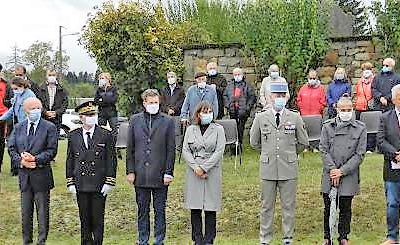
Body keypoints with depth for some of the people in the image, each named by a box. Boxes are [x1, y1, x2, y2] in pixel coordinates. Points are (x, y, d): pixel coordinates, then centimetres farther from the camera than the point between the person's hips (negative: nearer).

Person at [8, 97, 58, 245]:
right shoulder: (18, 127, 9)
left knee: (43, 211, 4)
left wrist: (36, 159, -21)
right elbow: (11, 148, 6)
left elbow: (51, 150, -9)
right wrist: (20, 161, -11)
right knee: (25, 212, 12)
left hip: (41, 175, -3)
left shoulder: (49, 127, -4)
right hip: (24, 175, 4)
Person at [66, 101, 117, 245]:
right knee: (84, 220, 10)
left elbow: (111, 160, -1)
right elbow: (69, 161, 9)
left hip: (99, 185, -2)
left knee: (98, 220, 4)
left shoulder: (106, 135, -1)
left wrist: (109, 182, -7)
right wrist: (70, 183, 3)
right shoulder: (73, 136, 6)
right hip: (81, 186, 2)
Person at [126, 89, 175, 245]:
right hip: (140, 175, 2)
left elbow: (171, 149, 0)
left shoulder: (168, 121, 1)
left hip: (160, 175, -1)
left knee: (160, 211, 8)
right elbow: (130, 148, 6)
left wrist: (169, 172, -5)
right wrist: (130, 171, 1)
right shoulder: (135, 120, 6)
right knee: (142, 210, 11)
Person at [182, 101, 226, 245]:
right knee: (195, 208, 3)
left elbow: (219, 151, -4)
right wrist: (195, 167, -9)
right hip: (194, 173, 2)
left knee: (210, 208, 0)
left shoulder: (218, 129, 5)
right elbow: (185, 151, 5)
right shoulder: (191, 129, 11)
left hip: (212, 173, -2)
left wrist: (204, 167, -11)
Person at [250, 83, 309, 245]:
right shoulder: (260, 118, 3)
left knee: (289, 206, 6)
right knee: (267, 207, 7)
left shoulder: (295, 118, 3)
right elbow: (254, 142, 14)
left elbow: (303, 142, 14)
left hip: (289, 168, 0)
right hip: (268, 168, 0)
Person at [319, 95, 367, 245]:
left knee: (345, 209, 9)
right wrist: (332, 169, -11)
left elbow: (359, 154, -4)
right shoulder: (327, 126, 2)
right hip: (329, 174, 0)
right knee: (328, 208, 8)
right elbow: (323, 150, 0)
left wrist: (342, 171, -10)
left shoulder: (360, 129, 0)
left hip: (349, 175, 0)